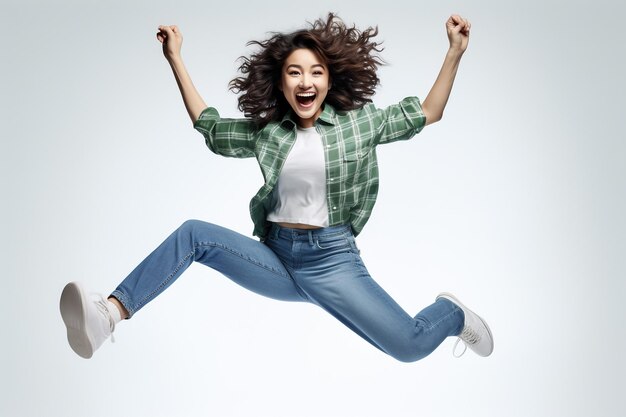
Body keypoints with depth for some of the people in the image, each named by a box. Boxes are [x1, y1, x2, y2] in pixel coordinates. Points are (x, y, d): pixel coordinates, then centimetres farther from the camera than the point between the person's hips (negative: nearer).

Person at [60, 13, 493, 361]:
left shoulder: (359, 123, 1)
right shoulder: (265, 131, 6)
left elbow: (427, 114, 7)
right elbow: (208, 127, 17)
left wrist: (456, 51, -1)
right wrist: (175, 58, 17)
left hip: (332, 258, -2)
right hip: (276, 255, 3)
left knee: (412, 346, -17)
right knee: (193, 233, -18)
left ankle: (453, 313, 19)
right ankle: (107, 316, -30)